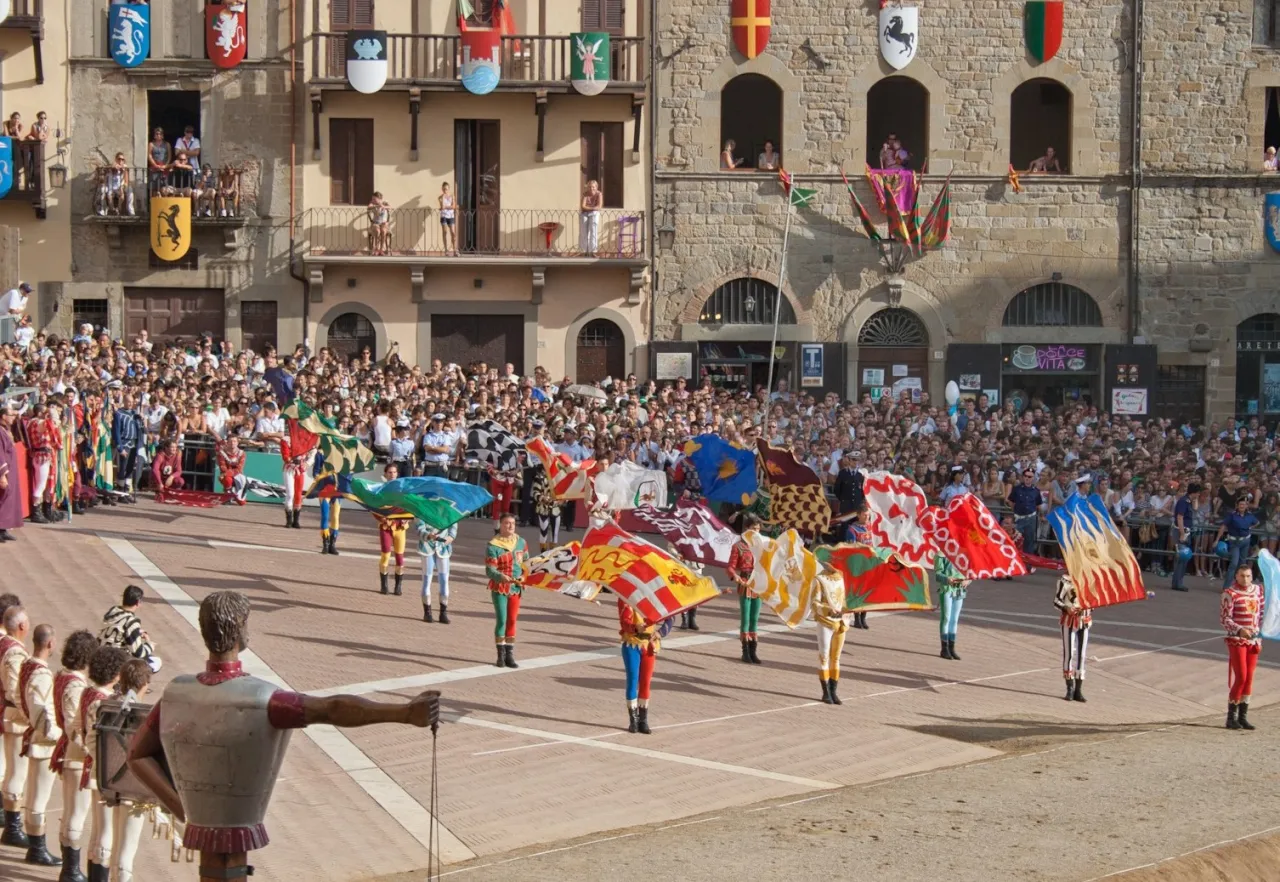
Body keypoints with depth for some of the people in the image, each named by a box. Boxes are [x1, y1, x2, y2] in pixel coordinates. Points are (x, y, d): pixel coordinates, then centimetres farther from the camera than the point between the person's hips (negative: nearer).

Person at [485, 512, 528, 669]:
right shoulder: (493, 546, -12)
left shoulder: (521, 542, 5)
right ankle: (501, 655, 5)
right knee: (501, 620, -6)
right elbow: (489, 570, -16)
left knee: (512, 621, 9)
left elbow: (525, 562, 17)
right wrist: (501, 576, -34)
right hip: (499, 588, -5)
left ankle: (510, 655, 15)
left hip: (516, 587, 5)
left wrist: (524, 575, 3)